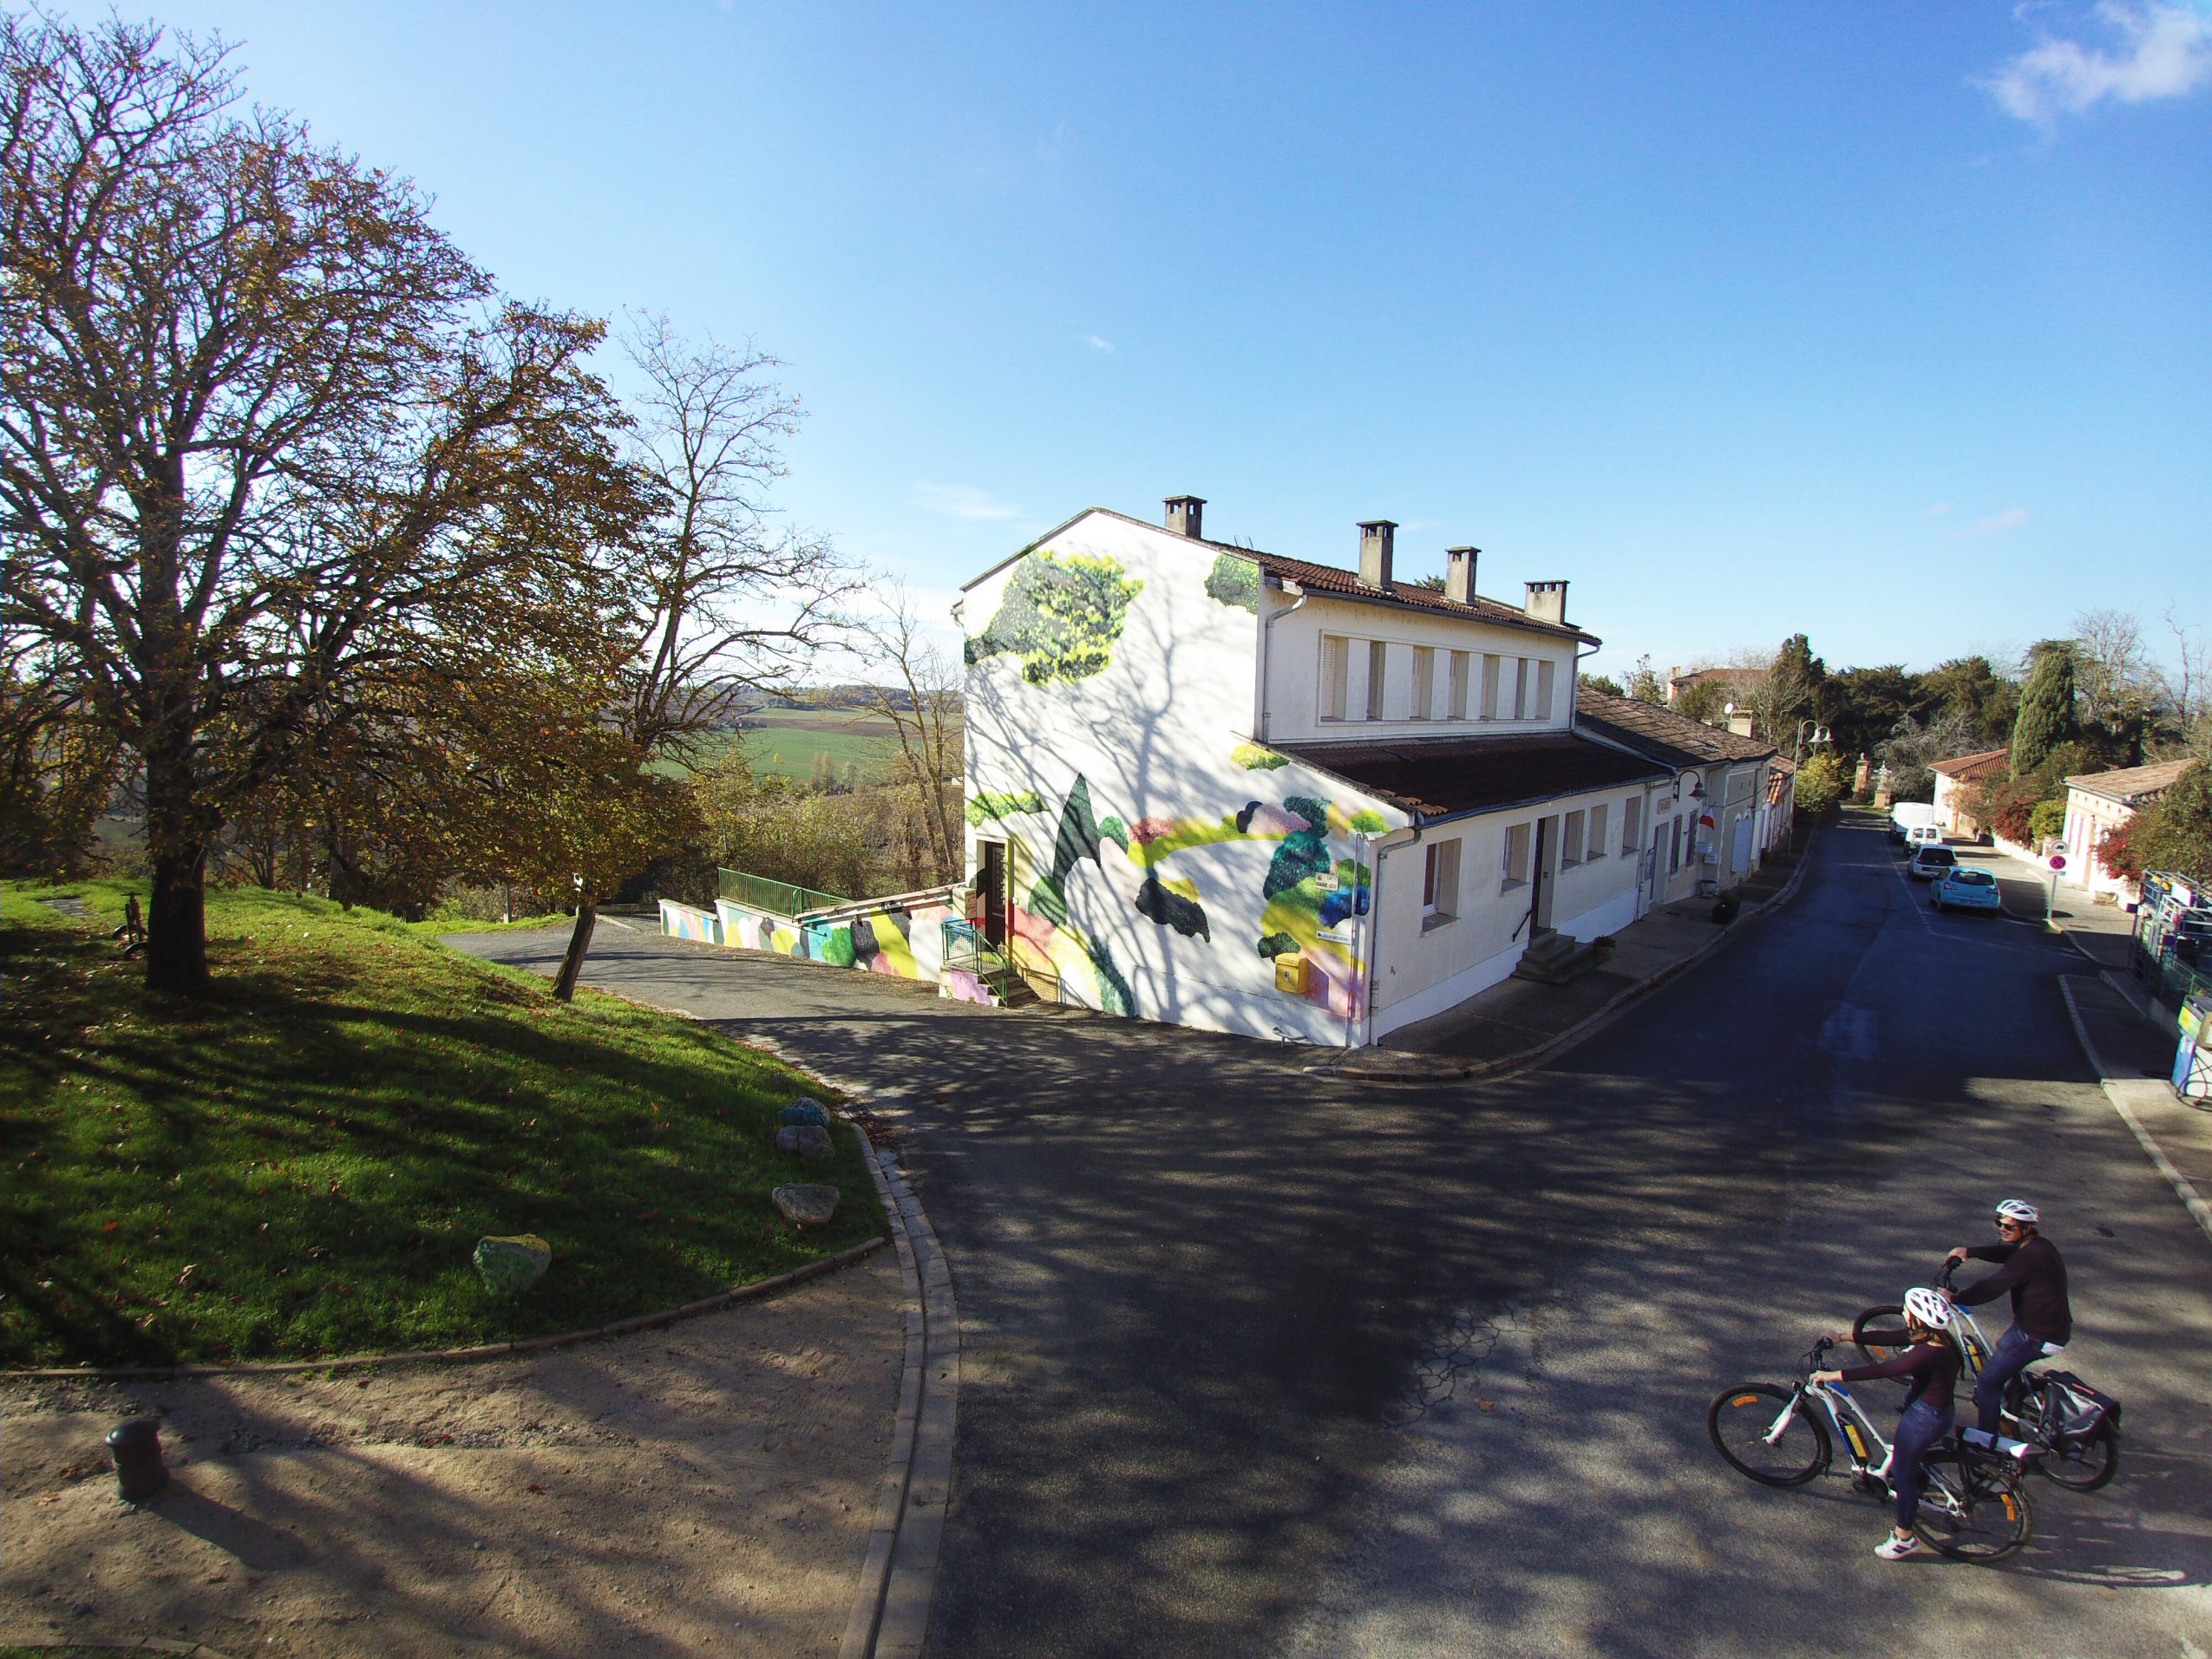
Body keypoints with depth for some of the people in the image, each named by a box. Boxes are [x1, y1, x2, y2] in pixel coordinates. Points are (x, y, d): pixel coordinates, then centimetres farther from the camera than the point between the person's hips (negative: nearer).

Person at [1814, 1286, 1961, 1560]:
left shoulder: (1930, 1354, -35)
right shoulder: (1932, 1337, -8)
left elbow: (1879, 1371, -33)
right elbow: (1886, 1337, 3)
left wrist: (1835, 1375, -27)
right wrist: (1843, 1337, 7)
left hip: (1926, 1417, -9)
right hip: (1938, 1408, 9)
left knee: (1902, 1473, 8)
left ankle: (1904, 1538, 24)